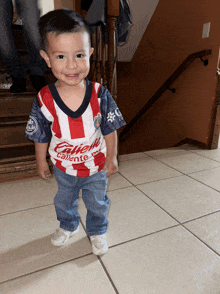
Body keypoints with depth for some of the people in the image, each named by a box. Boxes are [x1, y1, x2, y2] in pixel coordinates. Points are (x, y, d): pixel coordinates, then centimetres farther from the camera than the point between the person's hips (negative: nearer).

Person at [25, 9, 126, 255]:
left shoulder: (100, 95, -22)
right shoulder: (44, 101, -21)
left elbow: (109, 130, -10)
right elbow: (41, 136, -7)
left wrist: (111, 157, -4)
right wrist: (41, 162, 3)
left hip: (96, 165, -1)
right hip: (63, 168, 2)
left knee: (97, 203, 22)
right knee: (64, 202, 28)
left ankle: (97, 232, 53)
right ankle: (68, 226, 60)